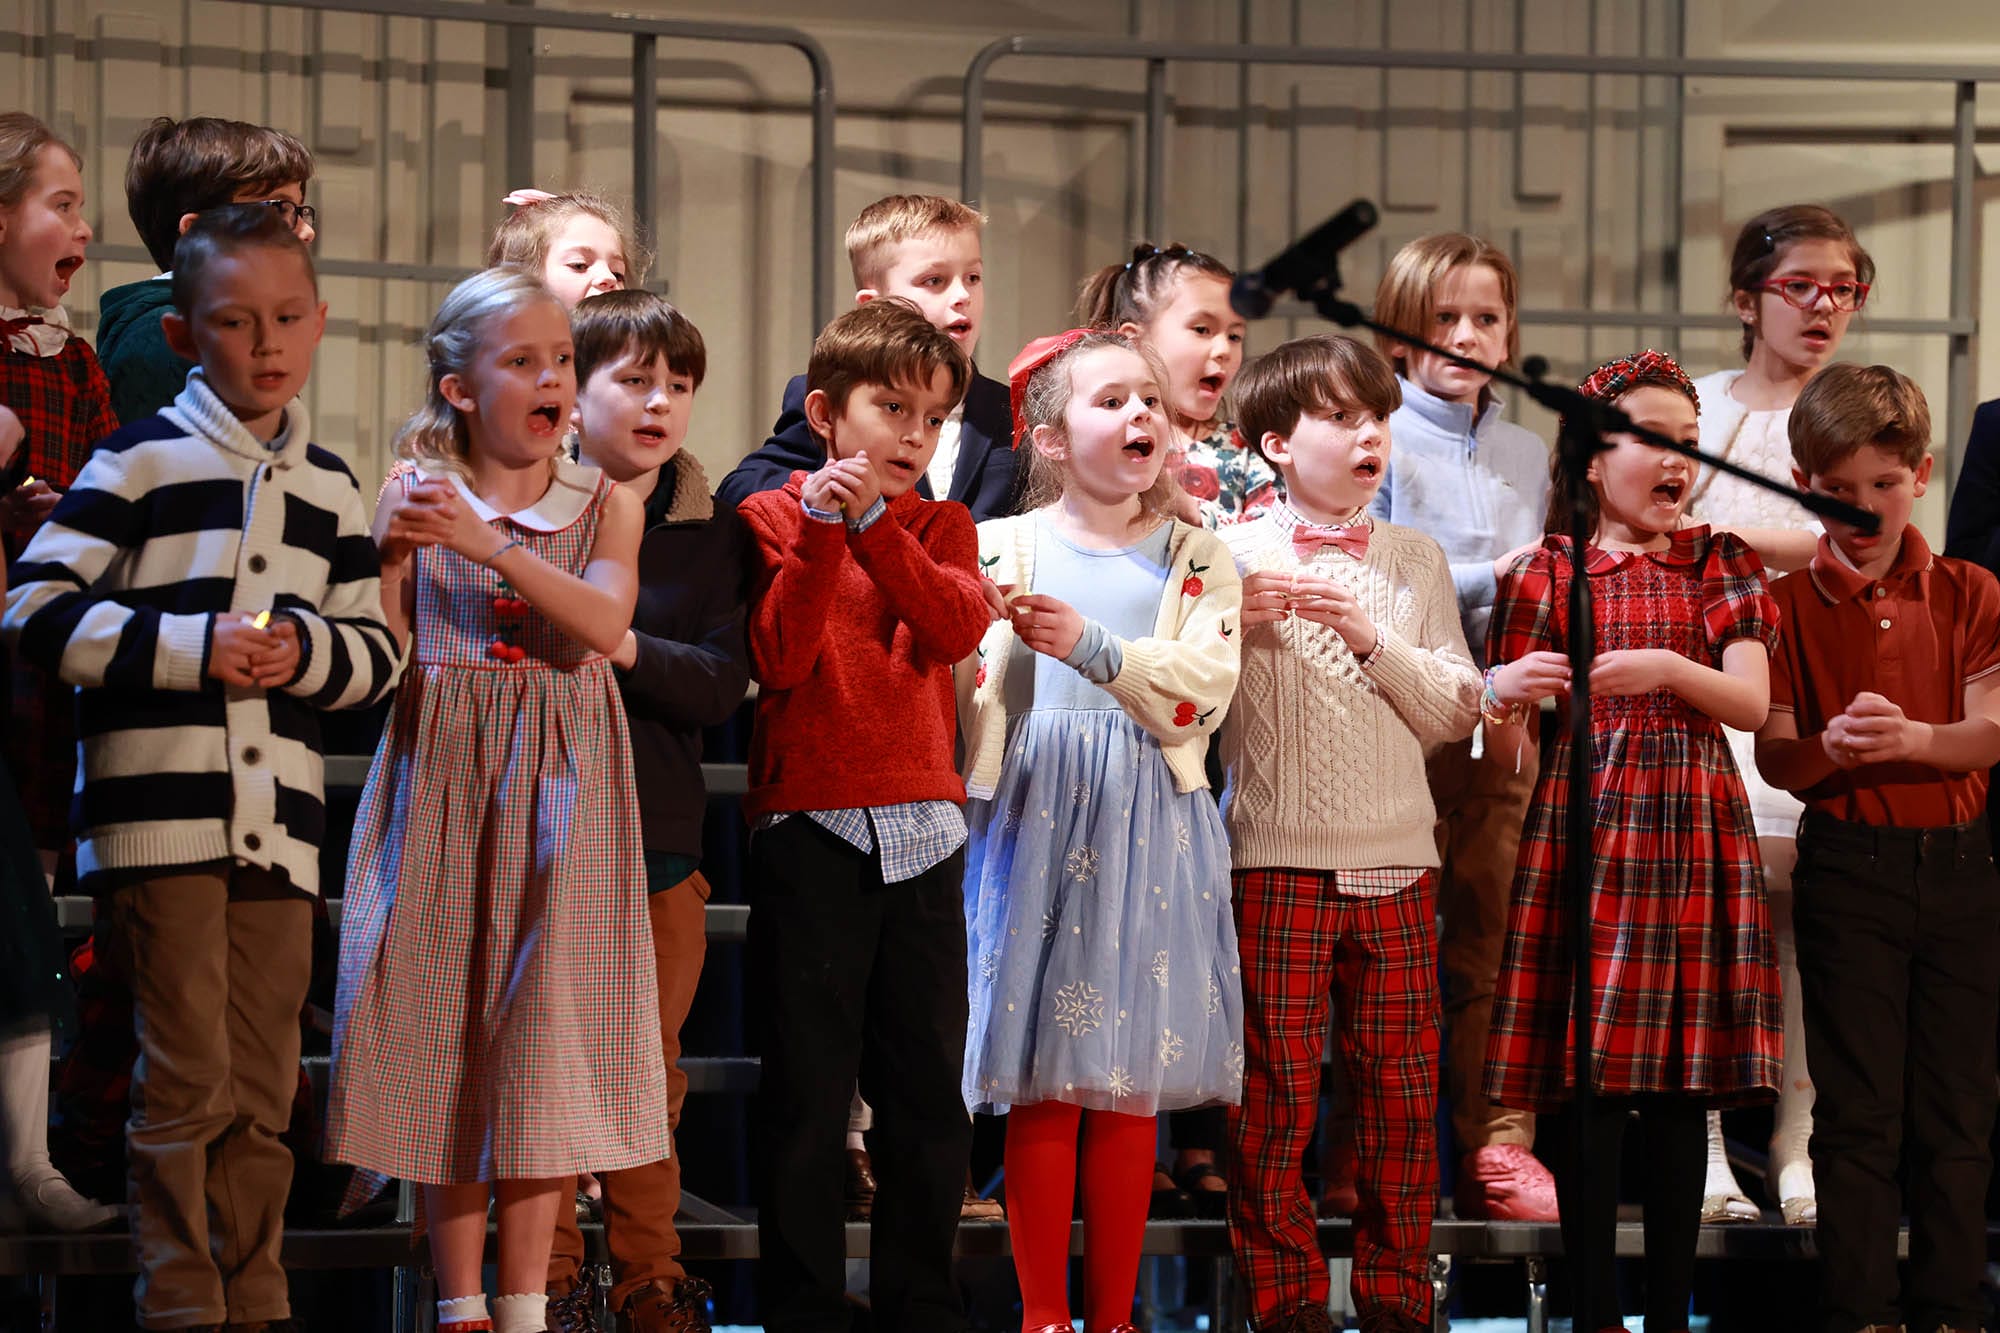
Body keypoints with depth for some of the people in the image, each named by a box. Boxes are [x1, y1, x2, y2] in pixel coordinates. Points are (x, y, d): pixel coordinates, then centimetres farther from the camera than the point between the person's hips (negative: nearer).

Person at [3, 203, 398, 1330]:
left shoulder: (330, 490, 15)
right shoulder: (143, 462, -1)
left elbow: (379, 653, 18)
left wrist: (307, 652, -4)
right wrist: (186, 646, -15)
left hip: (280, 825, 5)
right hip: (162, 816, -5)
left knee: (262, 1091, 9)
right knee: (187, 1080, -6)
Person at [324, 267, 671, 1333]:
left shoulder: (604, 504, 5)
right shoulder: (415, 493, 3)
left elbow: (603, 623, -12)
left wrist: (491, 547, -22)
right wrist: (388, 557, -19)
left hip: (558, 785, 0)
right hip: (442, 777, 0)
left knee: (539, 1026, -2)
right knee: (442, 1025, 0)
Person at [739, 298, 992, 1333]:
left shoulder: (939, 527, 12)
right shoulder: (773, 517, 4)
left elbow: (959, 627, -9)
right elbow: (779, 661, -10)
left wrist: (873, 521, -16)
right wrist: (822, 531, -18)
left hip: (921, 829, 3)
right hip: (809, 830, -3)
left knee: (928, 1085, 6)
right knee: (808, 1089, 0)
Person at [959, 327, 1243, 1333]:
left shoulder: (1198, 561, 6)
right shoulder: (1000, 550, 5)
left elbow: (1198, 697, -10)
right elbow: (955, 703, 3)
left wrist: (1090, 646, -21)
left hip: (1147, 835, 1)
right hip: (1032, 827, -1)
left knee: (1130, 1094, 3)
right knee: (1042, 1091, 0)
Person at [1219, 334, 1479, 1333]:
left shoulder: (1415, 560, 10)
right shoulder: (1235, 556, 2)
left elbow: (1456, 711, 4)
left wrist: (1374, 640, -9)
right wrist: (1239, 621, -15)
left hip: (1398, 858, 2)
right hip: (1278, 858, -2)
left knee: (1403, 1096, 4)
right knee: (1278, 1095, -1)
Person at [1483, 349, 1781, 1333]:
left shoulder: (1718, 563, 10)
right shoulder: (1552, 572, 4)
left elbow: (1752, 703, -1)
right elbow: (1505, 748, 3)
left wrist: (1668, 669, -18)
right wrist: (1503, 695, -19)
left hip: (1694, 838, 2)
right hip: (1586, 831, -2)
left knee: (1682, 1087, 3)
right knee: (1587, 1079, -5)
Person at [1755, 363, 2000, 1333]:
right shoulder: (1790, 604, 1)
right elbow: (1773, 757, -5)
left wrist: (1912, 738, -26)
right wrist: (1831, 747, -27)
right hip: (1848, 864, -2)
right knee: (1860, 1114, -1)